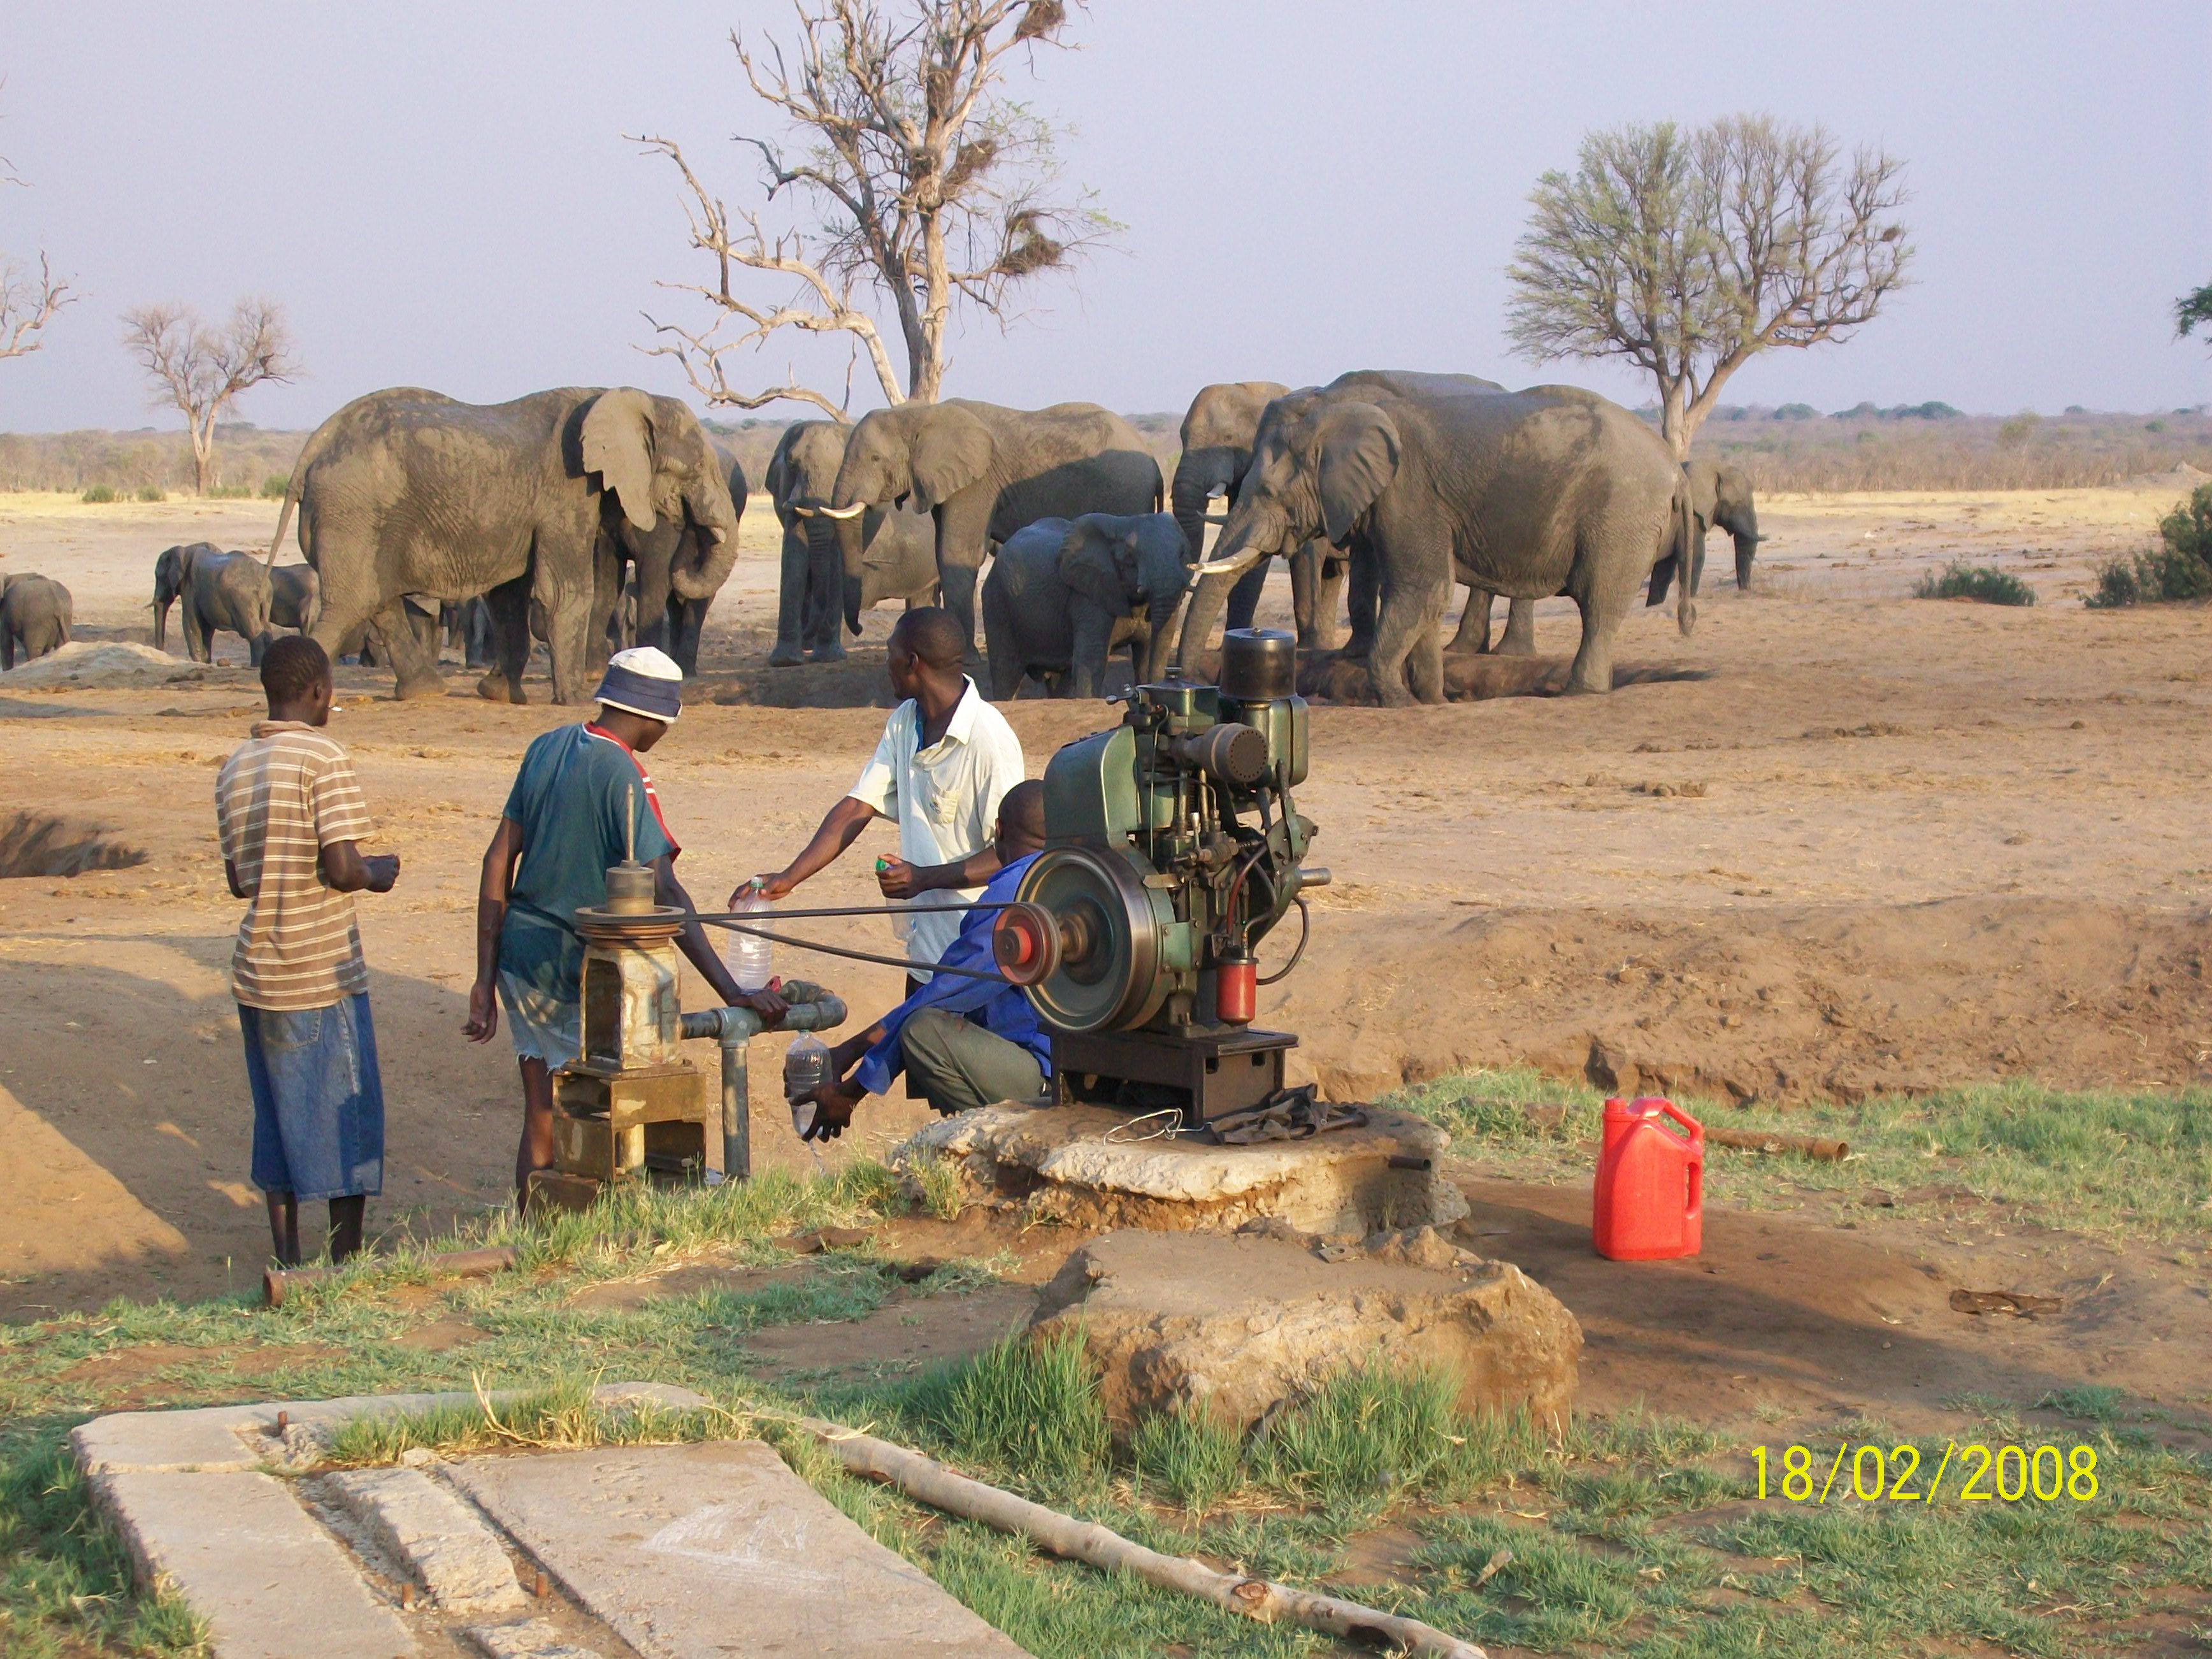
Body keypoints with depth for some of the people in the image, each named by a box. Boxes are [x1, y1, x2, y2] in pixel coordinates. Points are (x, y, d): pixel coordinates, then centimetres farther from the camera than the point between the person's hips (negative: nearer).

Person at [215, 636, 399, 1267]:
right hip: (324, 976, -7)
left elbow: (240, 881, 14)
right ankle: (346, 1265, 8)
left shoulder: (234, 768, 8)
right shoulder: (324, 757, -13)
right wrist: (376, 875, 1)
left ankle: (288, 1265, 18)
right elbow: (341, 869, -20)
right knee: (350, 1120, 5)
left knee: (278, 1121, 14)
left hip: (258, 972, 7)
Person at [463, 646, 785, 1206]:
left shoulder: (547, 748, 6)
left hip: (518, 954, 7)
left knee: (541, 1121, 16)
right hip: (575, 970, -7)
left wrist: (486, 977, 10)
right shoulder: (622, 775, -17)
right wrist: (731, 991, -26)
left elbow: (498, 861, 7)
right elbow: (664, 894, -24)